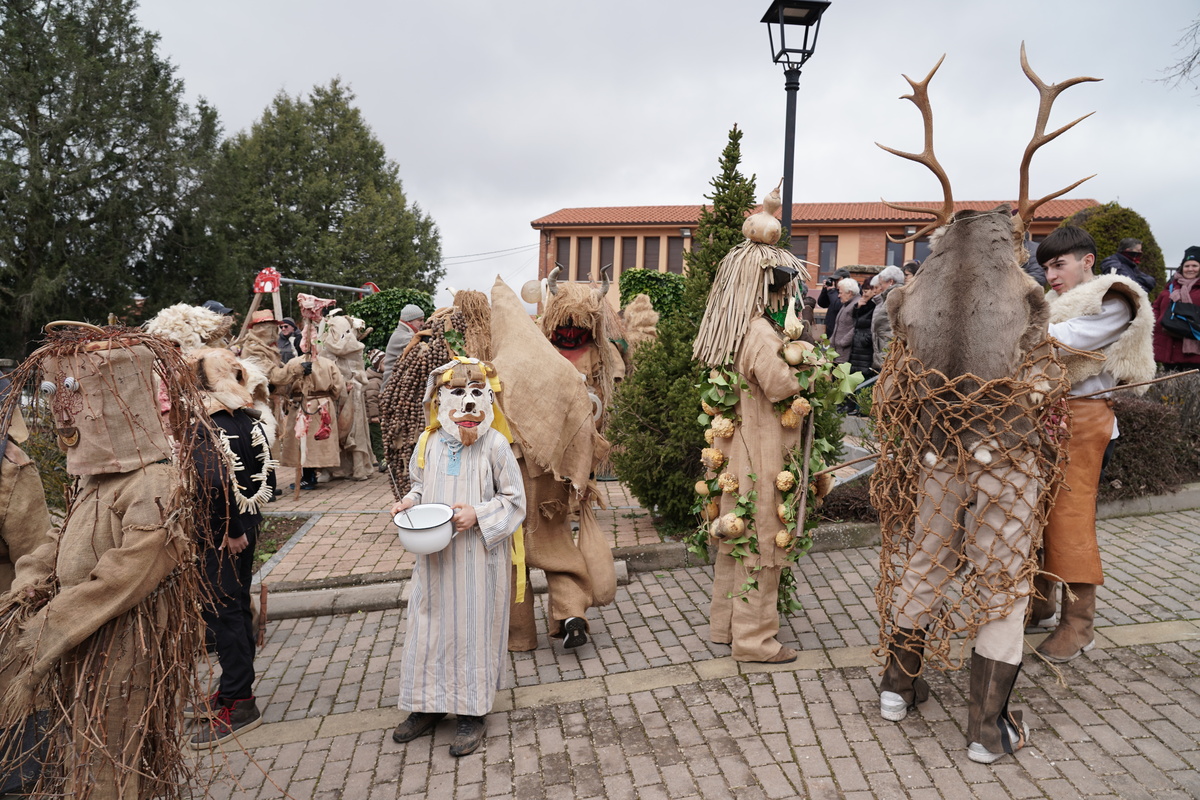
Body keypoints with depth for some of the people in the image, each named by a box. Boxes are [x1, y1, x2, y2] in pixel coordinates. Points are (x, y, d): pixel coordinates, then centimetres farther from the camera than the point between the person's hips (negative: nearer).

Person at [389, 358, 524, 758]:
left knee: (474, 629, 7)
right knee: (429, 627, 14)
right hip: (435, 557, 4)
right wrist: (409, 502, -5)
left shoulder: (495, 445, -13)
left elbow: (514, 500, -7)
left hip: (478, 559, -4)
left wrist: (478, 514, -20)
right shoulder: (429, 443, -1)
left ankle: (473, 712, 24)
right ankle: (428, 705, 33)